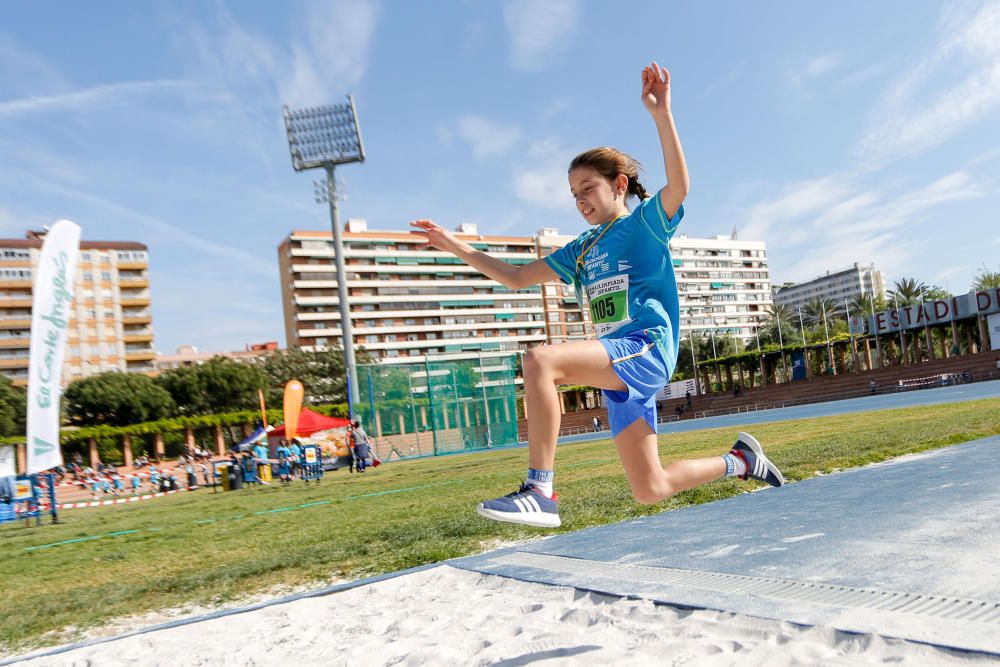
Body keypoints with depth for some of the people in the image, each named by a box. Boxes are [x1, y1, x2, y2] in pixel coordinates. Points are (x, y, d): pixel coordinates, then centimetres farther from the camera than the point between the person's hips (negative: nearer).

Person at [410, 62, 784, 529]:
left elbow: (678, 187, -19)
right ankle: (741, 461, 31)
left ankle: (540, 492, -29)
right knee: (650, 491, 9)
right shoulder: (582, 249, 20)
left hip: (645, 349, -8)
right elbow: (516, 277, 18)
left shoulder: (644, 223, 3)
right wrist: (457, 248, 12)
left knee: (541, 359, -31)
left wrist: (661, 114, -26)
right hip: (618, 361, 8)